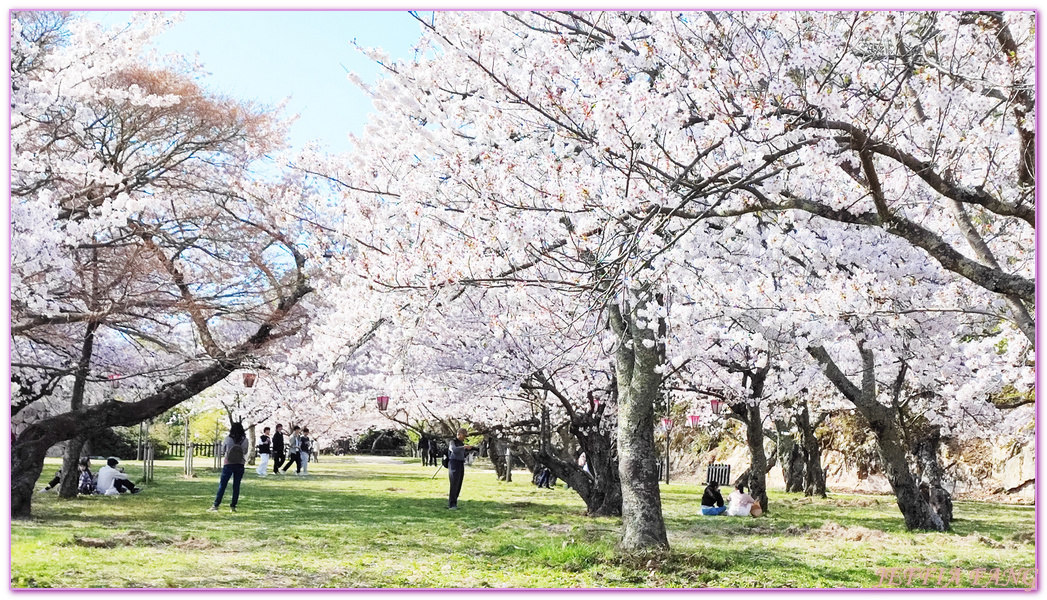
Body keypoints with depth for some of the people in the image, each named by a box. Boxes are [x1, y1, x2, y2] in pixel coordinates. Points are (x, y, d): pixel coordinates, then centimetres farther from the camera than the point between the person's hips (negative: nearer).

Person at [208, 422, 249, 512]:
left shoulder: (228, 439, -8)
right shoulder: (244, 440, -6)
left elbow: (223, 451, 4)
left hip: (228, 464, -1)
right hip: (240, 464, 1)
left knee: (222, 485, 4)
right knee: (236, 486, 8)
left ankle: (216, 505, 1)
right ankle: (233, 506, 8)